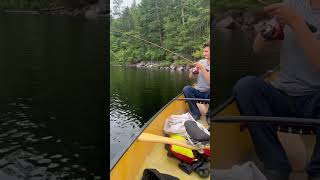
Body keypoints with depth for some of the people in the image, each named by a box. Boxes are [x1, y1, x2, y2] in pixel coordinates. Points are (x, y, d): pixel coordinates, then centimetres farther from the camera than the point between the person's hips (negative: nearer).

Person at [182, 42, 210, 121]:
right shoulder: (201, 62, 6)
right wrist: (194, 71, -13)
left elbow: (209, 80, -21)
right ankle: (196, 114, -10)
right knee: (186, 89, -23)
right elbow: (190, 77, 7)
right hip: (198, 92, 4)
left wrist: (202, 69, -25)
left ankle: (209, 116, -11)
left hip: (208, 94, -4)